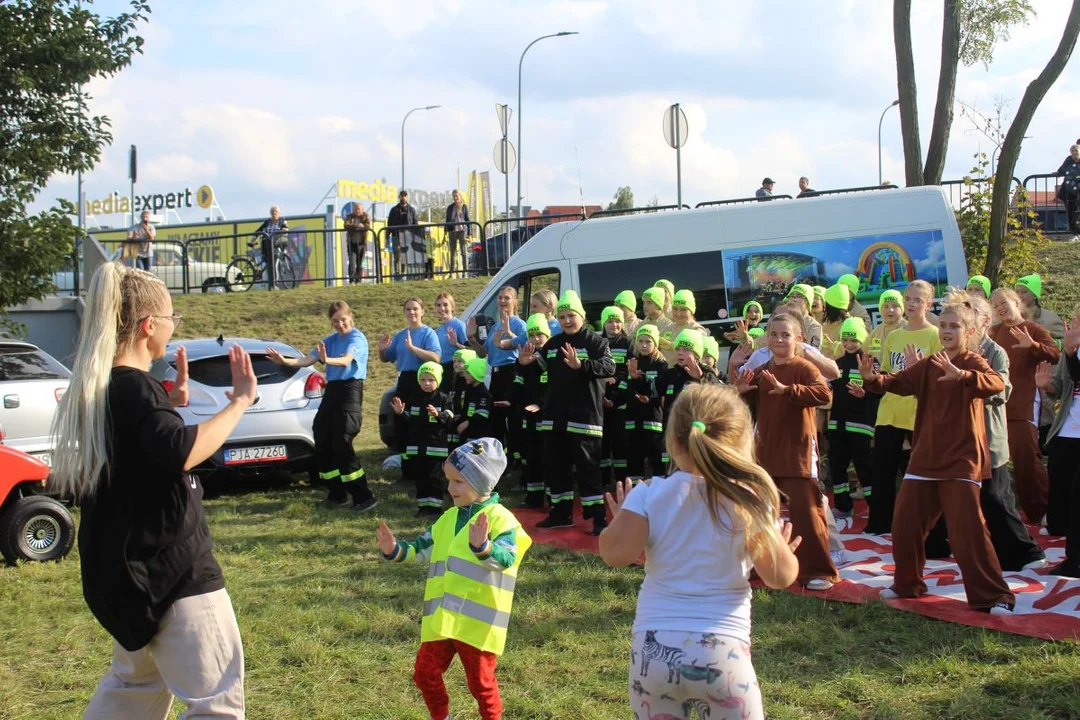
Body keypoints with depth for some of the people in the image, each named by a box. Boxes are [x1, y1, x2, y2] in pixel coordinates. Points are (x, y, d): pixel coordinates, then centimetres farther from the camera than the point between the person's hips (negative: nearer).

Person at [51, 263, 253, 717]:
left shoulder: (97, 388, 9)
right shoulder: (135, 388, -19)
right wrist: (240, 401, -28)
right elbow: (181, 452, -38)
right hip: (172, 572, -10)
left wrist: (170, 405, 15)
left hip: (131, 568, 10)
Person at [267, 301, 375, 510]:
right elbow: (308, 360, 6)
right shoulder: (330, 340, 14)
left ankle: (364, 497, -12)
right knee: (322, 442, 6)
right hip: (331, 391, 8)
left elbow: (346, 360, -26)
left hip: (350, 391, -8)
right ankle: (337, 493, 18)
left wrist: (328, 360, -46)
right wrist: (285, 361, -10)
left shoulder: (357, 338, -8)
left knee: (342, 445, -15)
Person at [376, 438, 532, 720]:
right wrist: (394, 550, -3)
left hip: (478, 623, -7)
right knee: (425, 674, 14)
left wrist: (482, 547, -45)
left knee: (481, 682, 7)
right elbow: (421, 549, 15)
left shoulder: (500, 519, -12)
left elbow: (506, 559, -26)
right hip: (441, 620, 7)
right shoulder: (448, 518, 10)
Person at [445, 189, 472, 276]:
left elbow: (468, 220, 5)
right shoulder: (450, 208, 12)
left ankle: (465, 273, -6)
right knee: (453, 253, 3)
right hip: (452, 231, 3)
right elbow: (447, 220, 15)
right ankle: (452, 273, 3)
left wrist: (469, 233, 0)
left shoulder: (464, 207, 6)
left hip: (462, 230, -3)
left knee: (463, 252, -5)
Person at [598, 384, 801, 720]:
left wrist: (618, 520, 9)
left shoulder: (649, 494, -3)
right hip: (721, 651, -2)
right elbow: (780, 576, -6)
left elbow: (616, 553, -12)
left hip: (653, 649, 2)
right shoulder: (749, 500, -5)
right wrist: (786, 550, 17)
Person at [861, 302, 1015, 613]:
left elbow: (996, 383, -30)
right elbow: (898, 382, 2)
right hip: (925, 457, 6)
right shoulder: (928, 364, 9)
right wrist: (873, 378, -20)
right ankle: (908, 584, 29)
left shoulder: (973, 362, -10)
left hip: (961, 459, -6)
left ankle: (993, 596, -1)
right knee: (905, 524, 10)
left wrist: (960, 375, -49)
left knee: (968, 529, -11)